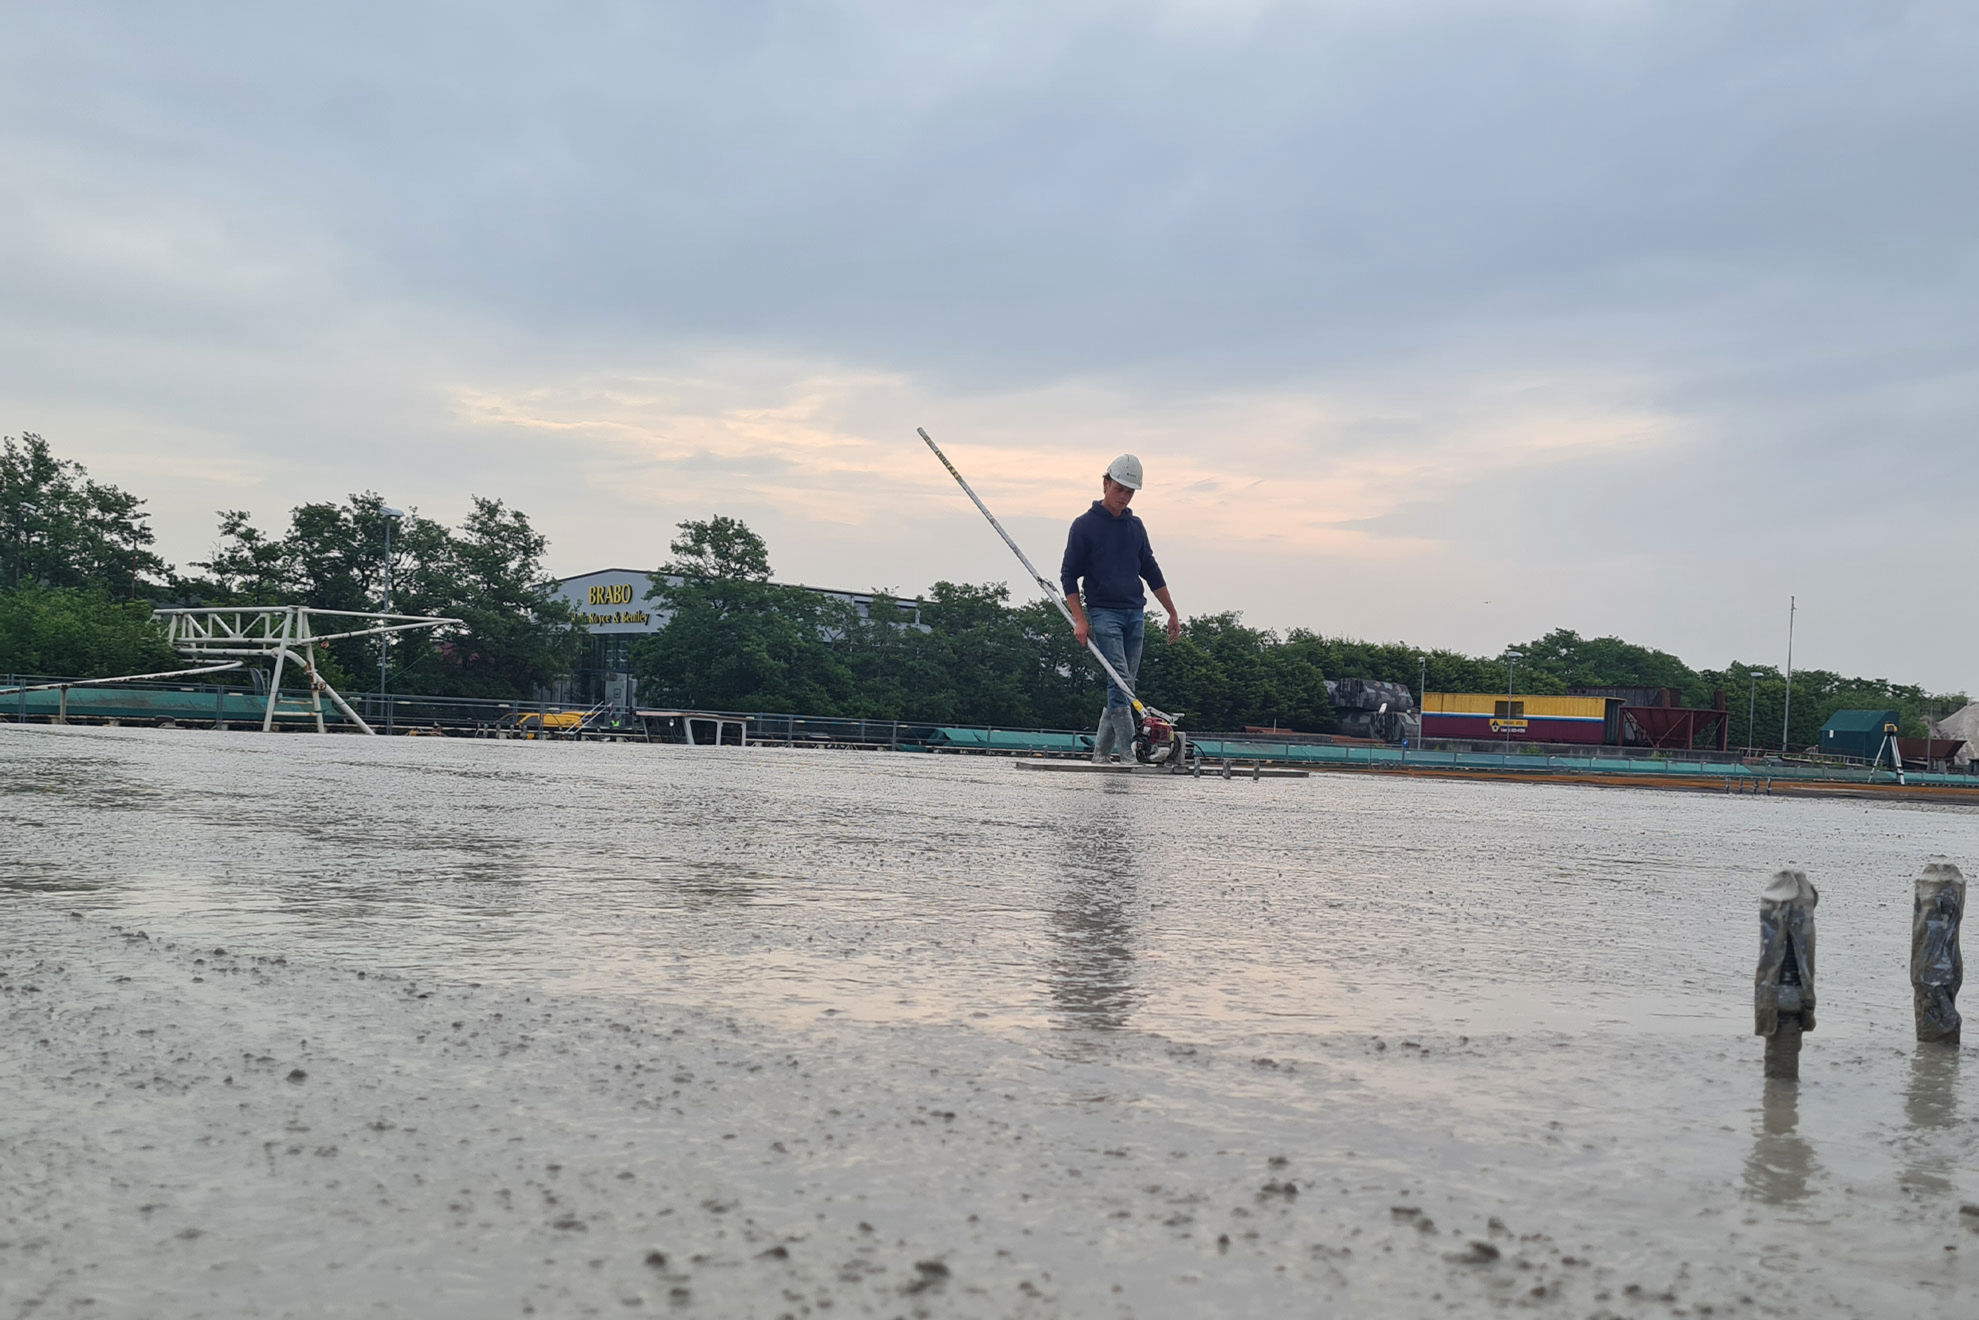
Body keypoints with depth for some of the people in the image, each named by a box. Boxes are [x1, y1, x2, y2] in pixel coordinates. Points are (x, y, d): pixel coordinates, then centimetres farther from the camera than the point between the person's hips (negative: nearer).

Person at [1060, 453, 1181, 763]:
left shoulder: (1135, 526, 15)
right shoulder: (1085, 525, -1)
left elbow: (1151, 572, 22)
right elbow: (1068, 576, -2)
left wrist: (1173, 613, 20)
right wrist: (1079, 619, -11)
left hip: (1135, 615, 6)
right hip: (1102, 614, -5)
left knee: (1125, 684, 3)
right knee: (1119, 682, -16)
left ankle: (1101, 753, 10)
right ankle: (1128, 750, -19)